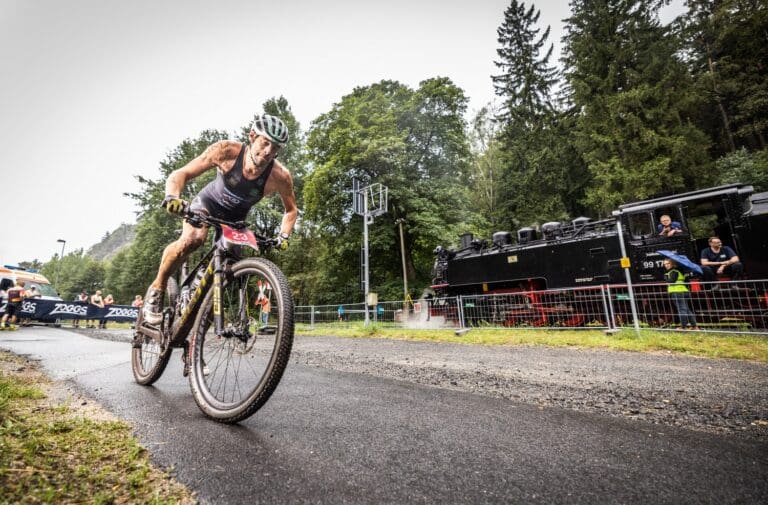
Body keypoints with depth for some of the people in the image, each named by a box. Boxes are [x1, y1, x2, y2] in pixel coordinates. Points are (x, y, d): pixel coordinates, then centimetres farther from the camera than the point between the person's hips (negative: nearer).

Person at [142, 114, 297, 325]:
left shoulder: (280, 176, -28)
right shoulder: (227, 150, -29)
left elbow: (291, 210, -9)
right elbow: (179, 174, -21)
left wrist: (284, 236, -25)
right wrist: (172, 196, -41)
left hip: (236, 218, 2)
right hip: (208, 202, -2)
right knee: (192, 240, -31)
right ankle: (156, 290, -4)